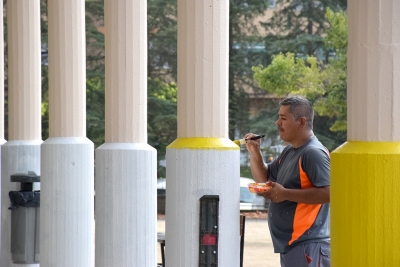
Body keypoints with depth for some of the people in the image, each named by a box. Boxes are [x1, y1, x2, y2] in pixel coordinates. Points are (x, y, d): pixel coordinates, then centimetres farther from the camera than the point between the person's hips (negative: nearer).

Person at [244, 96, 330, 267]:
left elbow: (328, 193, -23)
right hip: (290, 244, 11)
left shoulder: (313, 153, -14)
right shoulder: (289, 151, 16)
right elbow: (265, 179, 24)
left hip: (308, 246, -11)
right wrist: (254, 153, 7)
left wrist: (285, 194, -22)